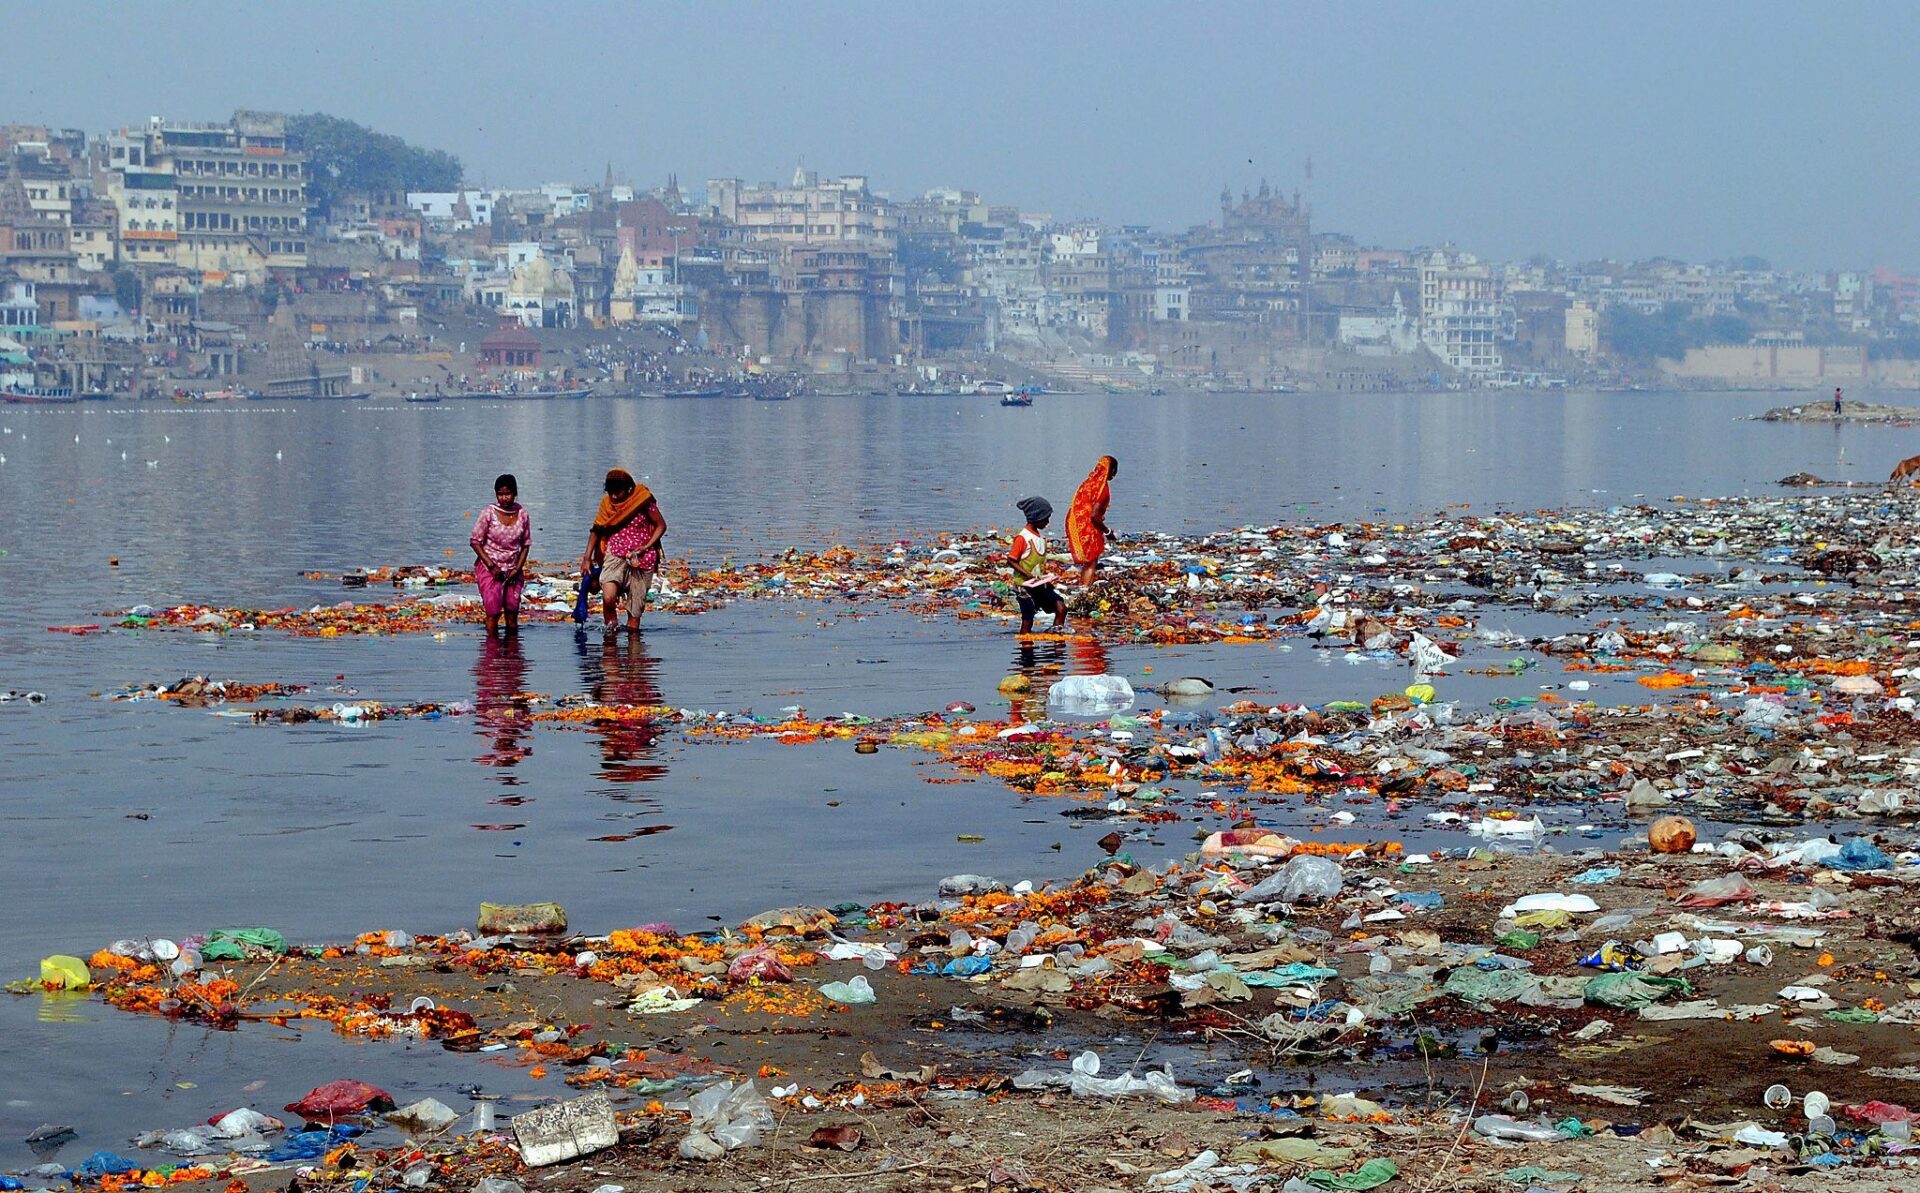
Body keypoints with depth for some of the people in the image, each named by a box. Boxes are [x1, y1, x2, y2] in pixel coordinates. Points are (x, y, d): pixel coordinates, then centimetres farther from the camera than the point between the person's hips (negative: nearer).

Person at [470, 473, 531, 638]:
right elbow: (475, 541, -6)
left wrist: (518, 569, -4)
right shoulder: (489, 513, -11)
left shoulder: (523, 514, -2)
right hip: (489, 568, -3)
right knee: (493, 612, -8)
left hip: (512, 570, 3)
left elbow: (526, 544, 7)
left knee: (512, 612, 3)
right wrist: (491, 566, -12)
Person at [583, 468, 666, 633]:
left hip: (641, 559, -1)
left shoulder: (643, 501, -7)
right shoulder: (607, 504, 1)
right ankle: (610, 623, 5)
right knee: (608, 598, -22)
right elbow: (596, 530, 12)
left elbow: (661, 525, 1)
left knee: (635, 609, 1)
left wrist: (646, 547, -11)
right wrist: (587, 558, 7)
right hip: (616, 556, 1)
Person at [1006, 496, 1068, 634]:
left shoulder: (1041, 538, 11)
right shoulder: (1022, 538, -13)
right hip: (1024, 586, -7)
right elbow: (1011, 561, -14)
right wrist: (1028, 575, -22)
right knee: (1027, 621, -4)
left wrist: (1047, 576, 5)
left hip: (1041, 585, 7)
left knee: (1061, 607, -9)